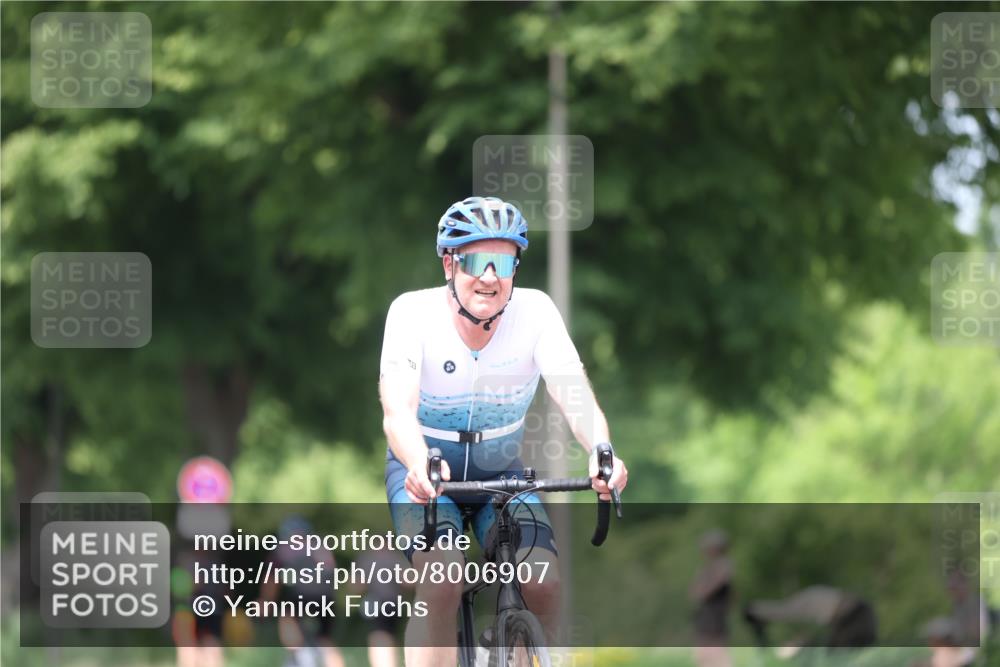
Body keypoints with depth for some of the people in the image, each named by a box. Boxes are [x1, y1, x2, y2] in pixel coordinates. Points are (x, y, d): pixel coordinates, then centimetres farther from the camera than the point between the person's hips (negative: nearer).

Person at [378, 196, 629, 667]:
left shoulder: (536, 311, -16)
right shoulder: (413, 312, -21)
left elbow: (574, 395, -28)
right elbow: (397, 410, -34)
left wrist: (602, 450, -51)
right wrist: (419, 463, -57)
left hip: (501, 472, 2)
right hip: (426, 470, -2)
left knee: (546, 587, -19)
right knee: (440, 586, -28)